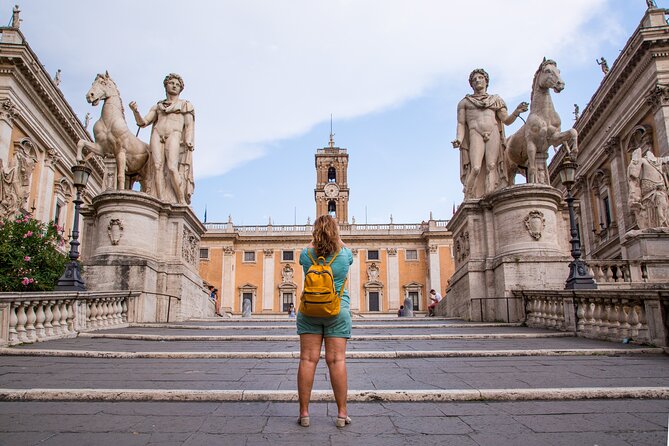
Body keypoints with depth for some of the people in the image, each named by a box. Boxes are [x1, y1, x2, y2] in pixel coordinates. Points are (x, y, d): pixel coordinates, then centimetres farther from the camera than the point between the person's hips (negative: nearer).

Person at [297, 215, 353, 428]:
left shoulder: (307, 255, -3)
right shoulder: (344, 255, -5)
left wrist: (316, 237, 26)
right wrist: (336, 237, 29)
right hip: (337, 310, -1)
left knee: (308, 360, 1)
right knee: (337, 360, 0)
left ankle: (304, 413, 5)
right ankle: (342, 414, 4)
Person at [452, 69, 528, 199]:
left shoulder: (496, 100, 23)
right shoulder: (464, 102, 22)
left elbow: (507, 120, 13)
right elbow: (461, 124, 11)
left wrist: (516, 112, -8)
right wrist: (458, 140, -8)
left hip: (493, 134, 1)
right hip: (475, 135, -1)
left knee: (491, 166, -18)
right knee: (476, 168, -21)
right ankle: (468, 200, -16)